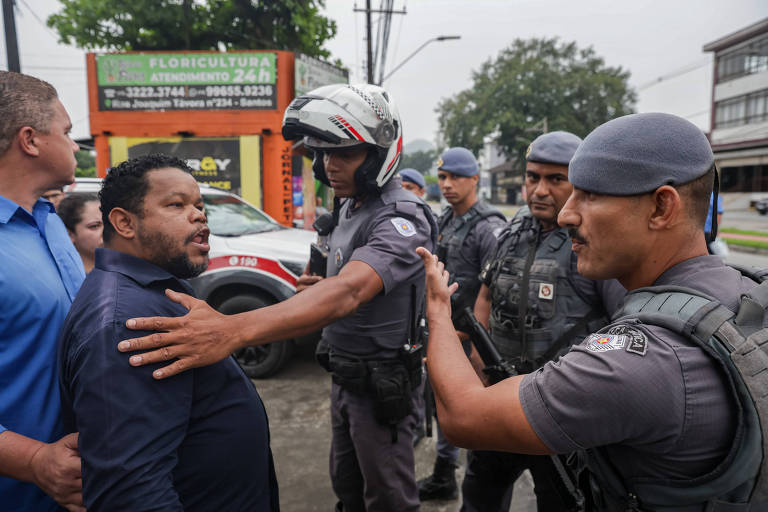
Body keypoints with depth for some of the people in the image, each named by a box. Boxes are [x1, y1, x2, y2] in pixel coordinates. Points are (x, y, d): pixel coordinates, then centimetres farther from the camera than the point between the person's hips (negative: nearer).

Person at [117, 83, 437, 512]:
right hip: (346, 375, 8)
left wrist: (234, 331, -55)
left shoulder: (402, 218, -25)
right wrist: (318, 287, 0)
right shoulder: (349, 206, 5)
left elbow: (349, 291, -43)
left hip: (382, 384, -8)